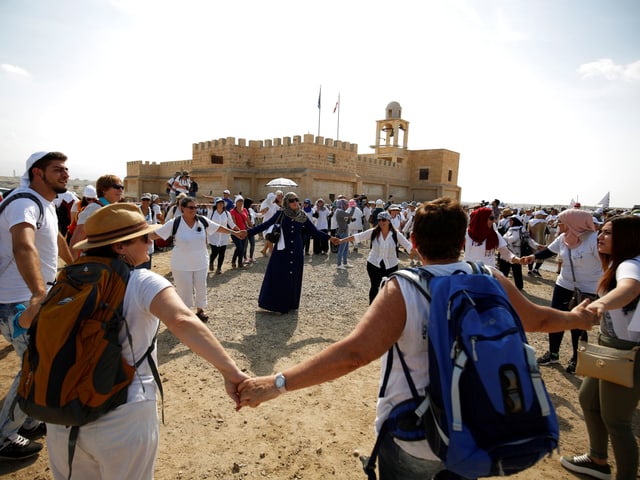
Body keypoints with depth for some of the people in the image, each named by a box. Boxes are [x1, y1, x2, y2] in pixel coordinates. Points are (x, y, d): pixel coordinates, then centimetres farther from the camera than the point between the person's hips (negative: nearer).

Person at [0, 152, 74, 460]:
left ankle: (27, 418, 39)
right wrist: (39, 294, -58)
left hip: (38, 294, 10)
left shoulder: (47, 204, 8)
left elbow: (55, 238, 27)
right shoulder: (25, 203, -24)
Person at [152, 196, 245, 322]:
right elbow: (156, 234, -14)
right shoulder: (174, 223, -15)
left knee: (201, 288, 16)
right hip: (182, 265, -4)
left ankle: (200, 310, 37)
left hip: (200, 263, 4)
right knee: (184, 289, 6)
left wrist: (234, 232, 7)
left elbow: (218, 228, 6)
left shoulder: (202, 221, -5)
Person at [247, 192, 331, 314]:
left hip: (296, 252, 2)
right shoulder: (281, 215, -6)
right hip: (282, 251, -2)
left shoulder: (302, 216, 1)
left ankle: (291, 304, 22)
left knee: (294, 277, 7)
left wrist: (329, 238, -4)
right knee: (279, 277, 0)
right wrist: (248, 232, -19)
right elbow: (265, 225, -10)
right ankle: (277, 304, 13)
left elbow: (314, 231, 3)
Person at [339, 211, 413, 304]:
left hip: (391, 266, 0)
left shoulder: (396, 234, -11)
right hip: (374, 264, 0)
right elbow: (357, 237, -10)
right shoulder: (373, 232, -10)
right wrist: (341, 240, -15)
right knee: (374, 287, 6)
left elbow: (409, 246, -12)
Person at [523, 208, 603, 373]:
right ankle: (553, 353, 26)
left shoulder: (593, 240, -22)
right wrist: (534, 256, -7)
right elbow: (549, 250, 12)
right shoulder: (563, 238, -3)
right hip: (564, 284, 6)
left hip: (588, 289, -6)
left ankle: (577, 359, 27)